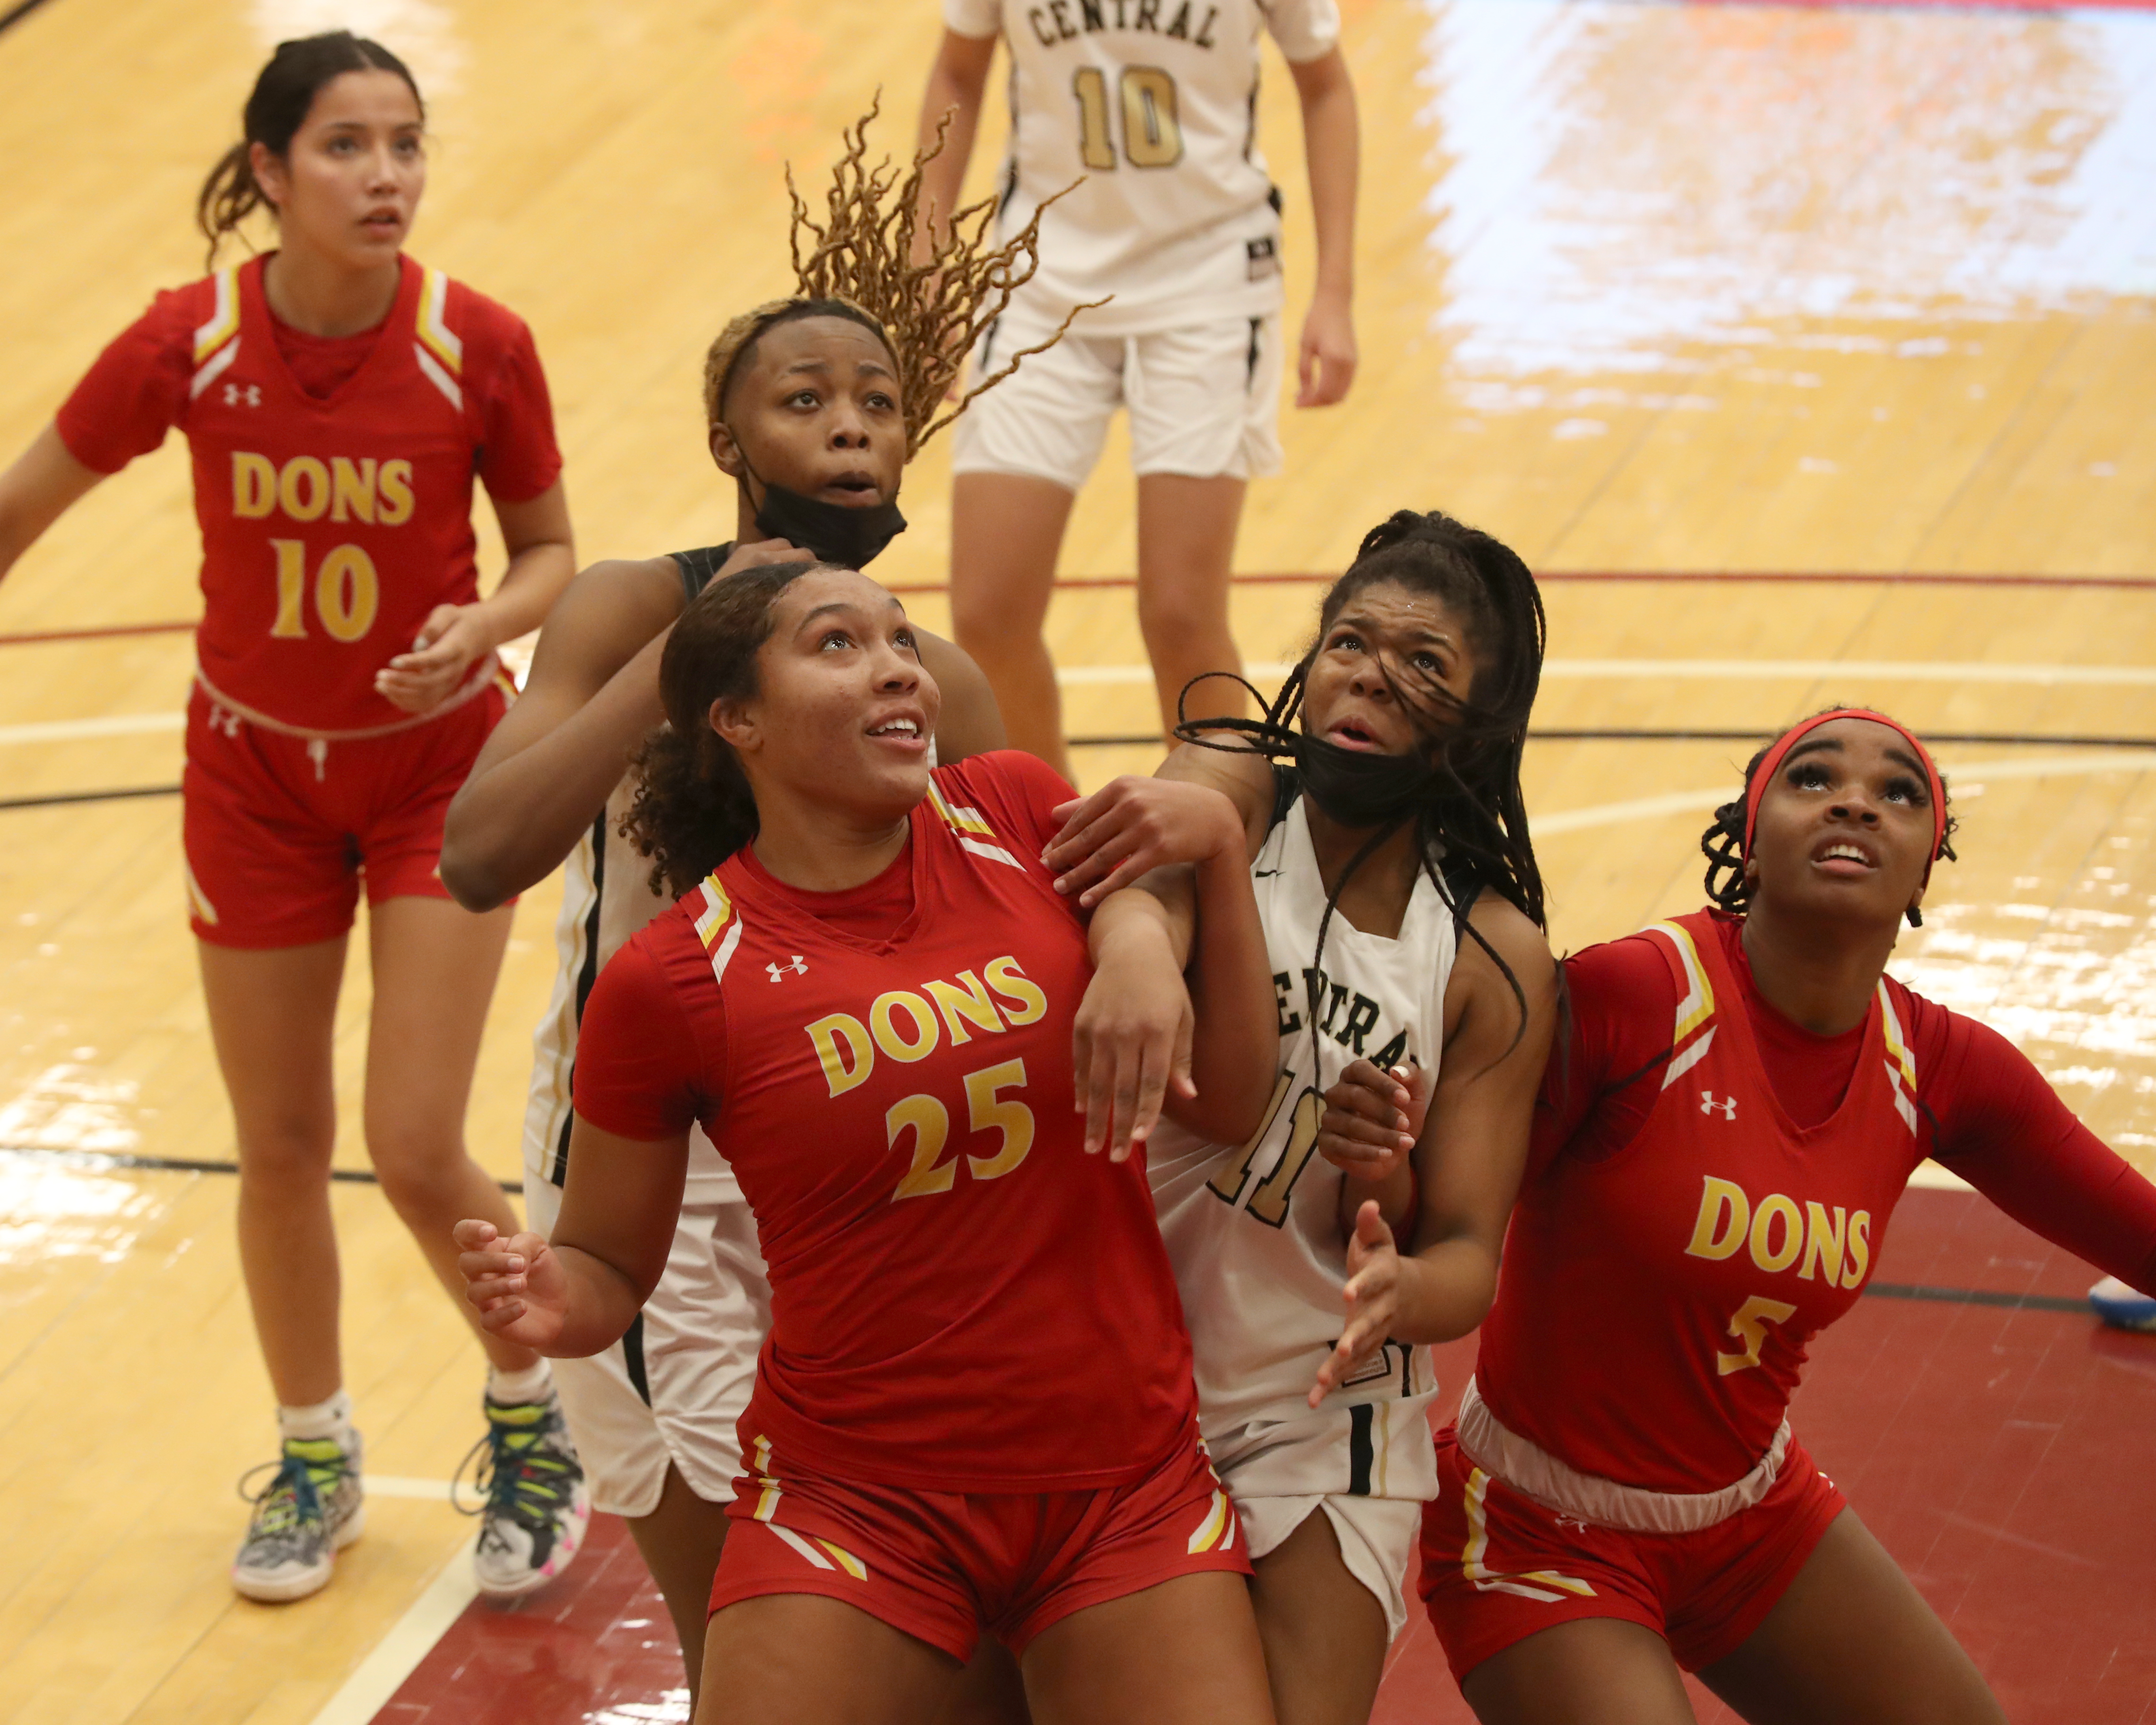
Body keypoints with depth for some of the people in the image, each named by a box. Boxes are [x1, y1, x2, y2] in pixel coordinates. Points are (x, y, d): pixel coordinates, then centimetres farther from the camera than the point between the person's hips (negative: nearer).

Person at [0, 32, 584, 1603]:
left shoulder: (478, 349, -19)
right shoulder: (191, 345, -18)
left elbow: (551, 550, -5)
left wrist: (486, 624, -26)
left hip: (438, 769, -2)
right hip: (257, 771, 2)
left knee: (418, 1148, -7)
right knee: (280, 1146, 9)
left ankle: (530, 1419, 20)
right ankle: (317, 1458, 32)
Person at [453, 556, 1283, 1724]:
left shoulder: (1017, 814, 0)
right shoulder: (669, 980, -8)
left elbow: (1223, 1101, 6)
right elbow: (609, 1267, 4)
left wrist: (1146, 927, -13)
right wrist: (553, 1303, -19)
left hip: (1126, 1487, 3)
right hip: (858, 1495, -2)